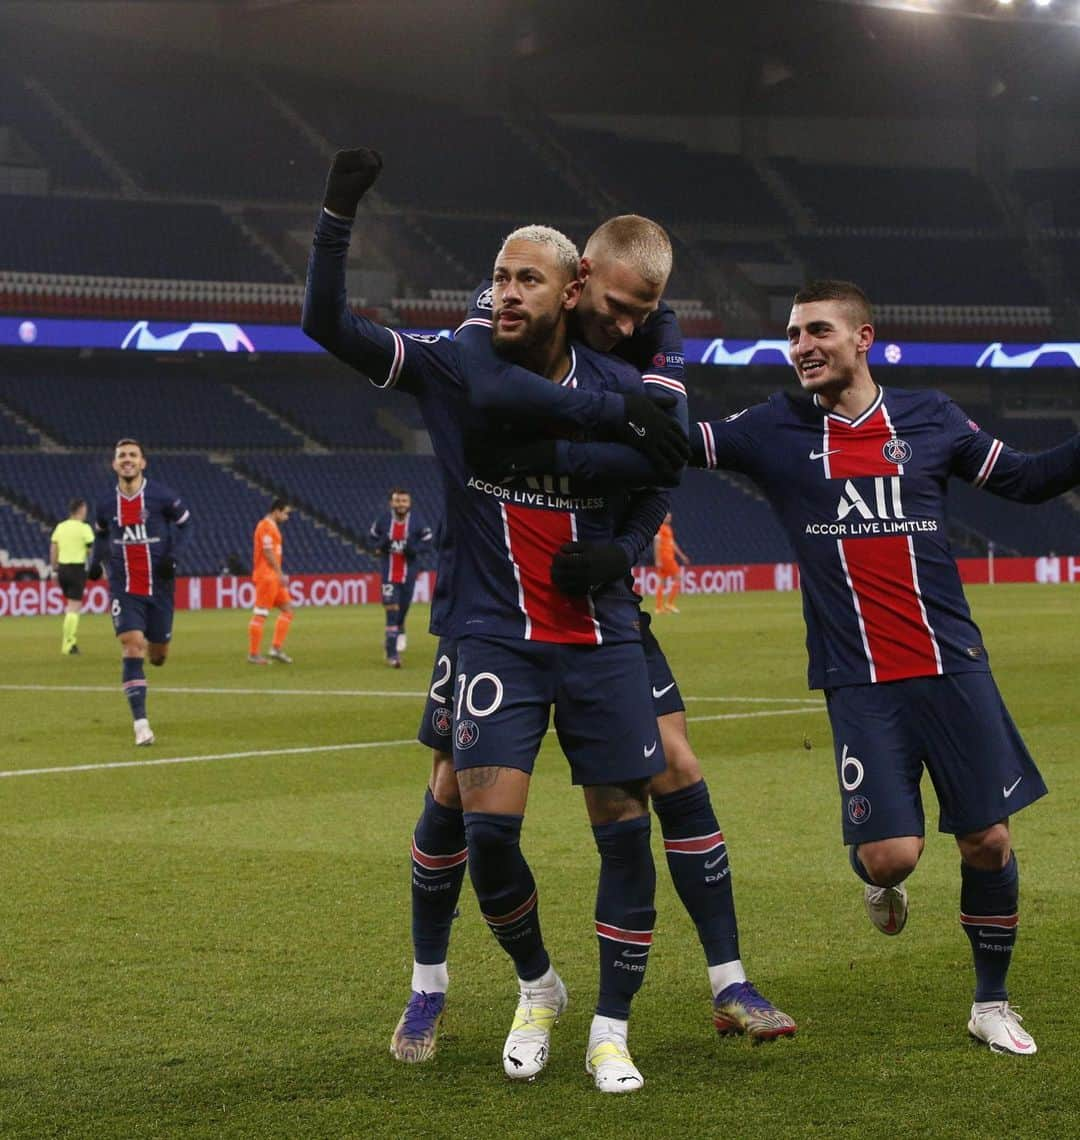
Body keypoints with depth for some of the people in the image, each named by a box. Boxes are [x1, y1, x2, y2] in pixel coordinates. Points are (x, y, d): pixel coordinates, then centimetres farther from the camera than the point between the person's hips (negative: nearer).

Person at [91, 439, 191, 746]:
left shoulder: (161, 496, -8)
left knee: (158, 655, 7)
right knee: (132, 647, -16)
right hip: (124, 589, 0)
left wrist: (173, 555, -9)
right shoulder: (107, 504, 0)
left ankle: (154, 647, 50)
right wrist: (97, 560, 3)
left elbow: (185, 522, 5)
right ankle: (140, 723, -16)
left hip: (159, 586, 0)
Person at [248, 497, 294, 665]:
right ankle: (254, 654, -3)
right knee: (260, 615, -6)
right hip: (266, 577, -10)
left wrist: (280, 575, 17)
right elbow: (268, 553, -18)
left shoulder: (271, 526, 18)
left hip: (273, 577, 10)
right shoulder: (266, 526, -12)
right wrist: (280, 574, -16)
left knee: (287, 608, 10)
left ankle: (277, 648, 8)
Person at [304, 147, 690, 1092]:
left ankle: (611, 1031, 13)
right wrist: (338, 214, -20)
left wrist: (612, 557, -5)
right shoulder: (454, 369, -3)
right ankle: (537, 988, 15)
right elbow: (327, 323, -11)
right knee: (488, 825, -13)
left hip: (601, 639, 1)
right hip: (498, 637, -1)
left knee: (625, 829, -2)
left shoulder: (621, 391, -1)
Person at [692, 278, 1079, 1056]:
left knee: (988, 841, 2)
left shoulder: (930, 419, 5)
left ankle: (992, 1003, 23)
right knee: (890, 854, -11)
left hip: (951, 666, 1)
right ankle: (879, 882, 28)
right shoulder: (774, 431, 3)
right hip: (859, 682, -1)